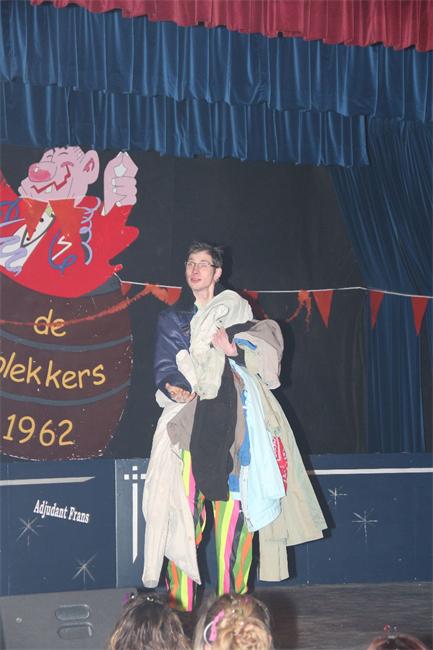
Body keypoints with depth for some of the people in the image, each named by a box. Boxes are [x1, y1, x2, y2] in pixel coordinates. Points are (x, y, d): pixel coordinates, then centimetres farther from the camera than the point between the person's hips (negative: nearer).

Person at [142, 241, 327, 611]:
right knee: (184, 502, -9)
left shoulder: (237, 311, 18)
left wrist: (234, 350, -8)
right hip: (188, 419, 1)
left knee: (233, 503, -9)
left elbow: (267, 355, 8)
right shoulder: (172, 318, 21)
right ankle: (181, 604, -6)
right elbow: (163, 368, 10)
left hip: (231, 417, 0)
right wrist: (170, 387, -11)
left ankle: (232, 602, -2)